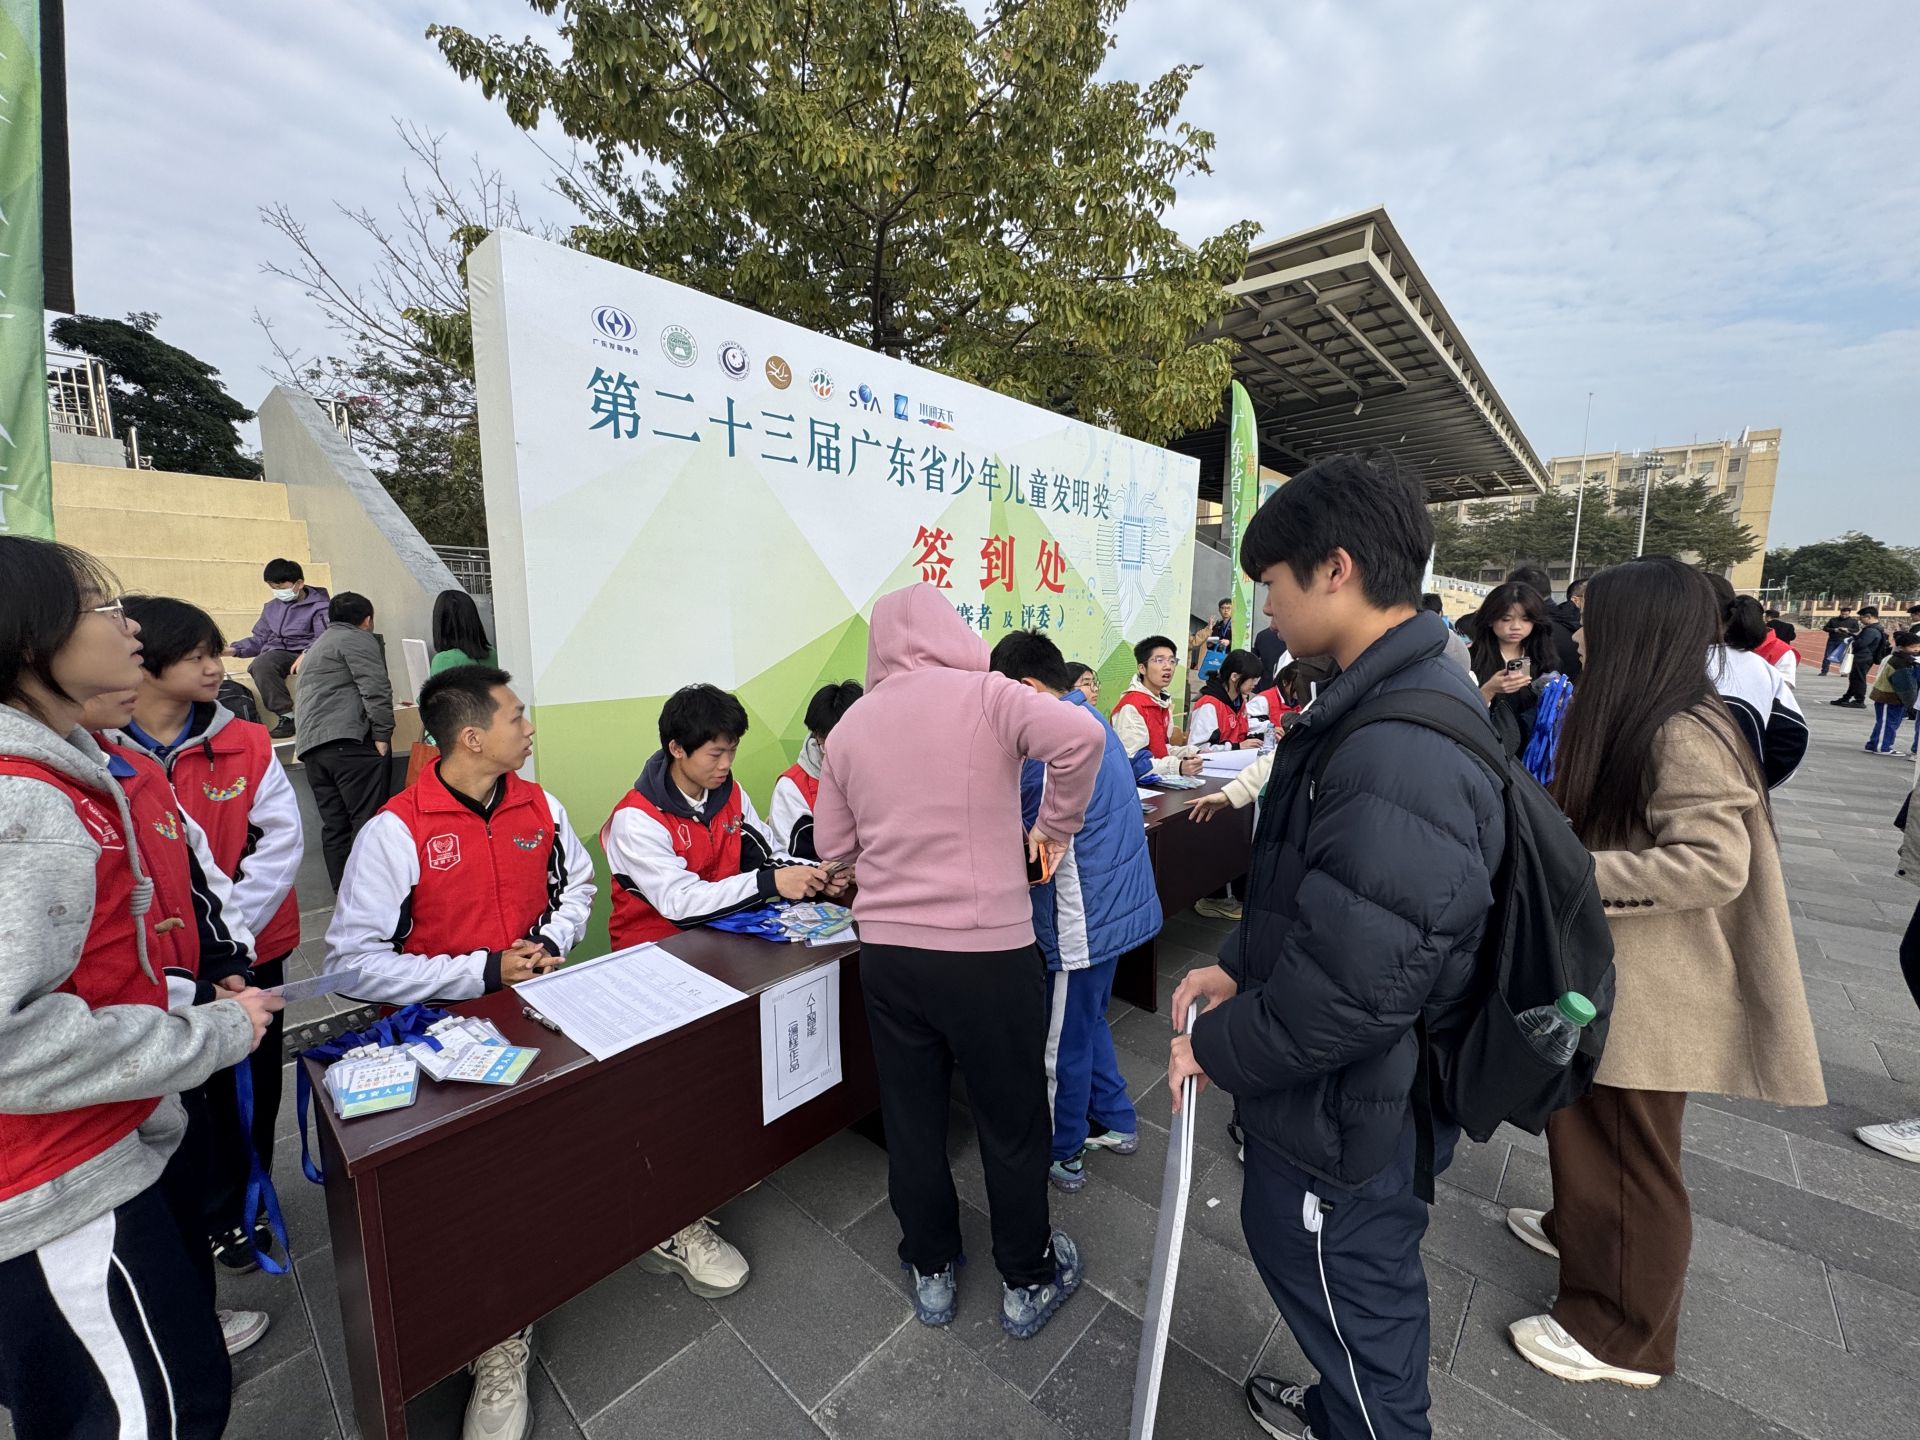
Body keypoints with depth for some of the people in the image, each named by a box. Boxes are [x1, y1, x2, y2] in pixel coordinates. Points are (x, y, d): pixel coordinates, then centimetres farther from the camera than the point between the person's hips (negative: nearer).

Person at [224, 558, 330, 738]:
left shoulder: (319, 605, 3)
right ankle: (287, 716, -29)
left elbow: (324, 638, -13)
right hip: (277, 652, 5)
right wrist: (233, 649, 7)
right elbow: (259, 639, 26)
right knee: (260, 665, -31)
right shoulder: (271, 608, 23)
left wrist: (307, 654, -32)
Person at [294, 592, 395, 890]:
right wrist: (382, 734, -9)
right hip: (349, 742, -8)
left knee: (334, 826, 6)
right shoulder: (359, 639, 2)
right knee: (369, 821, -10)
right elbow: (375, 689, -11)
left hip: (310, 746, 8)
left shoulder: (316, 645, 31)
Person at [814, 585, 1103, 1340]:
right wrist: (1057, 825, -9)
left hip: (887, 951, 4)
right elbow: (1080, 736, -24)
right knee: (1012, 1122, 17)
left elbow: (833, 843, 8)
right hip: (989, 951, -3)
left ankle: (931, 1271, 42)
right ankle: (1027, 1282, 38)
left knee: (912, 1116, 21)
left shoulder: (850, 726, 3)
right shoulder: (983, 694, -10)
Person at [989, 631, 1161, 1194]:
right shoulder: (1094, 720, 5)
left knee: (1062, 1041, 11)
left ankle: (1062, 1155, 31)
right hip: (1119, 903, 10)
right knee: (1088, 1021, 26)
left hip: (1083, 919, -9)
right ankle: (1116, 1122, 42)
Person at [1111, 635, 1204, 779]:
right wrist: (1178, 766, -29)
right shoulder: (1131, 707, -17)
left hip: (1160, 777, 8)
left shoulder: (1163, 702, 12)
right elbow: (1132, 762, -23)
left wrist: (1192, 753, 5)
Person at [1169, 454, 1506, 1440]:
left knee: (1357, 1304, 17)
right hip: (1366, 1096, 10)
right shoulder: (1412, 695, 3)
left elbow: (1353, 987, -31)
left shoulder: (1399, 756, -33)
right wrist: (1241, 965, 4)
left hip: (1348, 1116, -9)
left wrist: (1217, 1048, -15)